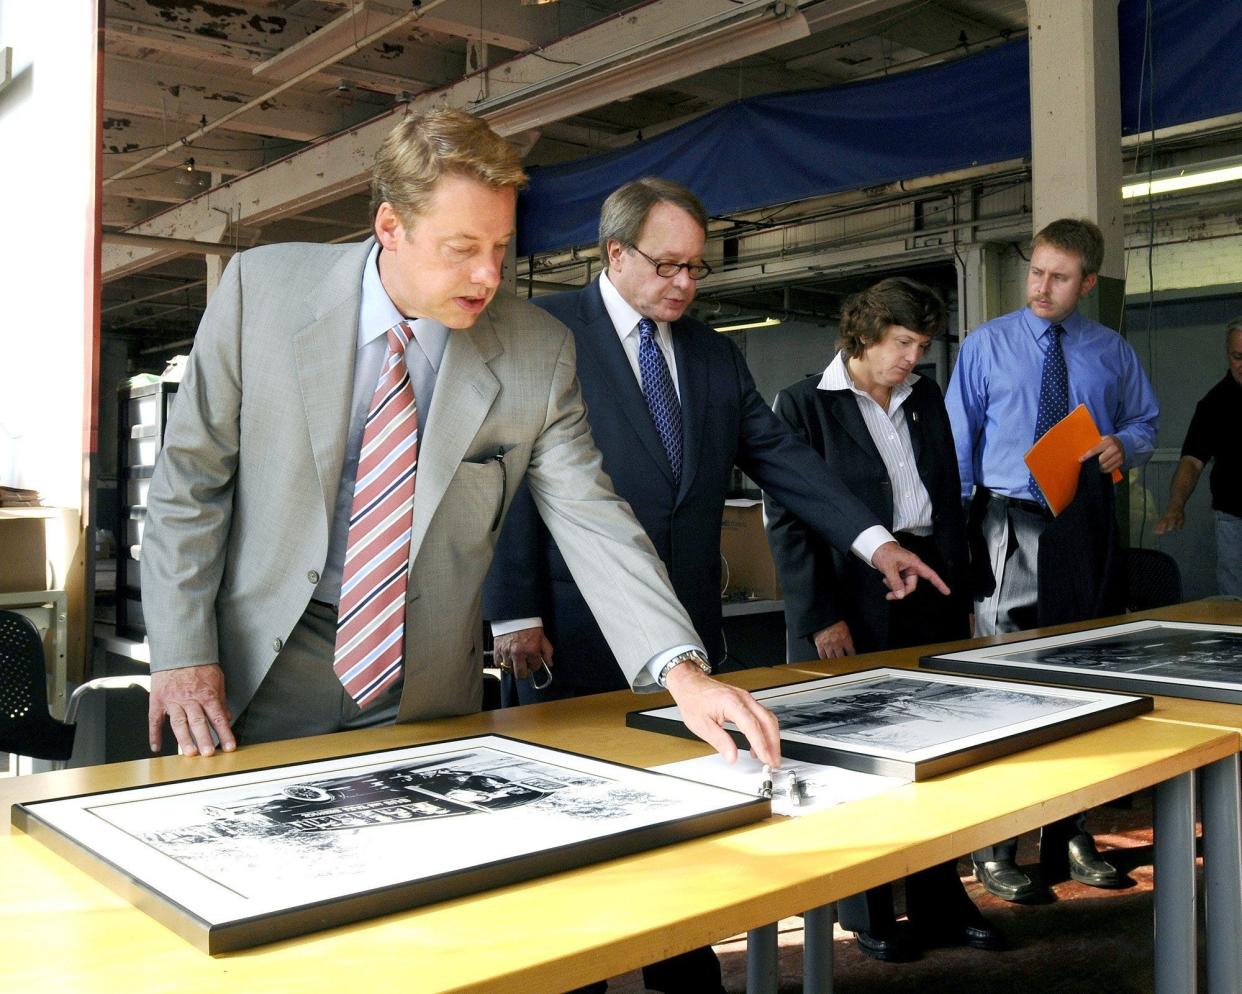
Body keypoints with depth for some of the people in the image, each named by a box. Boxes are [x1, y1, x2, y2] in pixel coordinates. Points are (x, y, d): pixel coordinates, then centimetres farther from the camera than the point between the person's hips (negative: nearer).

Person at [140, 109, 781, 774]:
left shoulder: (538, 355, -10)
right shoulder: (261, 289, -10)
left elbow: (591, 522, -11)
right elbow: (190, 477, -5)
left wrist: (682, 671, -23)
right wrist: (182, 655, -8)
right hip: (260, 670, 0)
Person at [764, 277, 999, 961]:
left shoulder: (926, 400, 13)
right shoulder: (803, 405, -5)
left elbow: (949, 502, 17)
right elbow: (785, 519, -10)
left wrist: (959, 597, 12)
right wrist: (820, 617, -15)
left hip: (929, 595, 6)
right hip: (851, 604, -5)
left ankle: (938, 901, 26)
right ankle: (867, 913, 21)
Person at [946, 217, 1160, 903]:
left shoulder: (1111, 351, 11)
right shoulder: (986, 345, 3)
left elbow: (1146, 420, 21)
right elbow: (957, 443, 1)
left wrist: (1125, 445, -5)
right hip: (1010, 524, -3)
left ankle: (1072, 837, 23)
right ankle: (994, 850, 4)